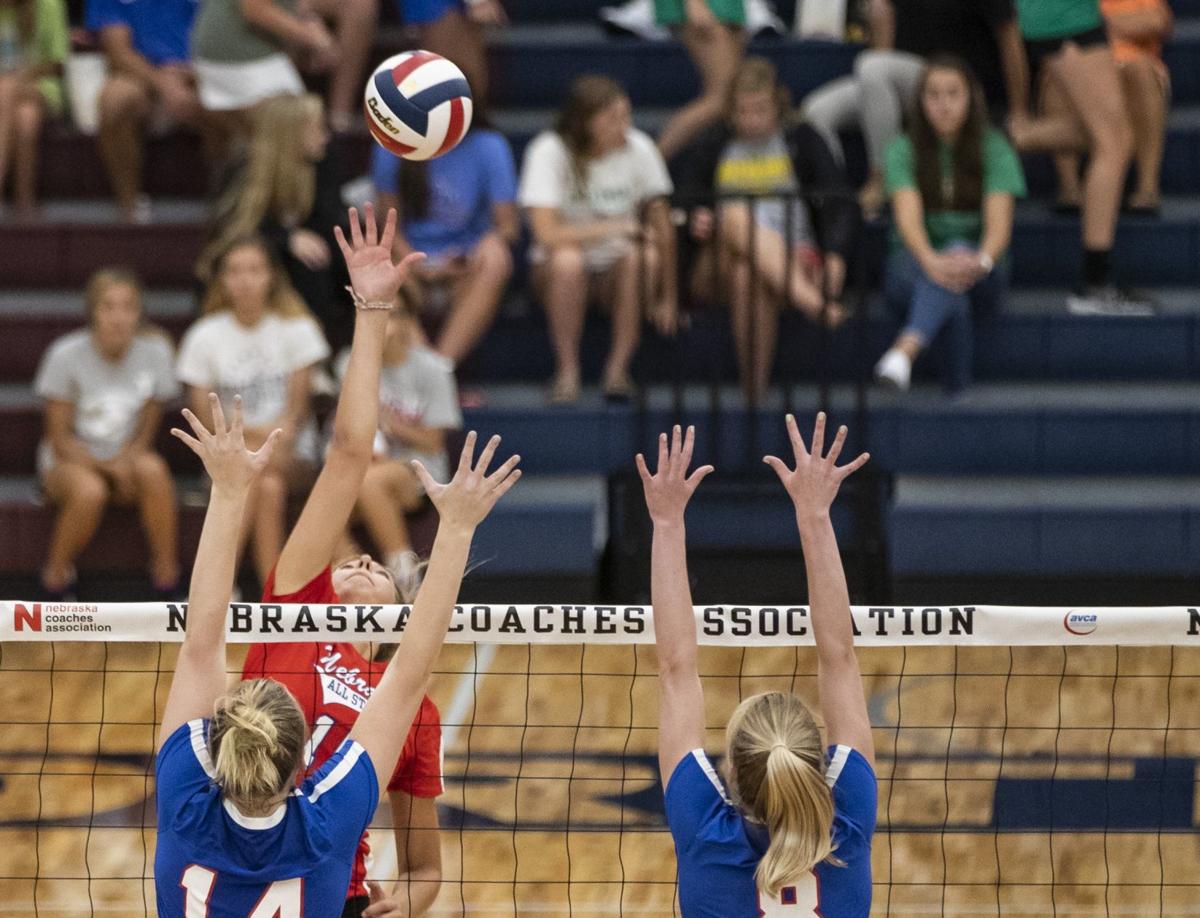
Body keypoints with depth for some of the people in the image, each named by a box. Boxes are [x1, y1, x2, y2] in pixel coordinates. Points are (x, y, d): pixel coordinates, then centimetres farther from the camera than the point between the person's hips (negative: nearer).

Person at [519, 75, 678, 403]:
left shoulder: (638, 148, -9)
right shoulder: (550, 152, -16)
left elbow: (661, 225, -4)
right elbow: (546, 234, -26)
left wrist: (668, 298, -5)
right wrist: (614, 228, -28)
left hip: (617, 272, 2)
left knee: (644, 256, -32)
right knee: (567, 260, -37)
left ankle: (618, 369, -19)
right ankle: (567, 372, -22)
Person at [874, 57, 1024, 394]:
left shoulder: (994, 150, -1)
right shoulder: (903, 150, -2)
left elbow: (998, 224, -15)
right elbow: (908, 216, -19)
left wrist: (981, 260, -40)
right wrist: (931, 260, -43)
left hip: (980, 271, -1)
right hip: (915, 258, 1)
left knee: (959, 249, -39)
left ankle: (905, 350, -63)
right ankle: (957, 375, -49)